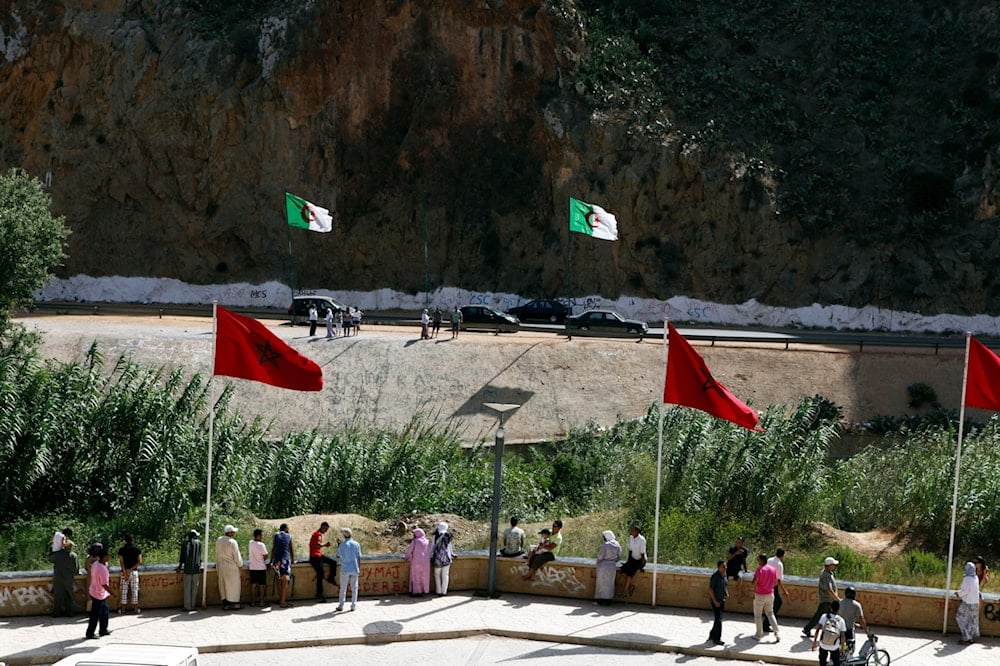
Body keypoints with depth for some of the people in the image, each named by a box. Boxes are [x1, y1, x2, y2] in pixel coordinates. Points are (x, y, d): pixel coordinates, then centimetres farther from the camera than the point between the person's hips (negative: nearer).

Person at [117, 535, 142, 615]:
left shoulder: (121, 549, -2)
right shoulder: (137, 549, 0)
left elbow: (121, 562, -10)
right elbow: (140, 561, -6)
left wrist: (125, 573, -12)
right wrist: (131, 569, -8)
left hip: (124, 572, -1)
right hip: (134, 572, 1)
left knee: (124, 591, 4)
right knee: (135, 591, 4)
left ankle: (123, 610, 5)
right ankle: (136, 609, 4)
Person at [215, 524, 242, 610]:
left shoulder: (218, 541, 0)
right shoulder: (232, 542, -19)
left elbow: (217, 555, 8)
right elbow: (236, 556, -13)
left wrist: (217, 568, 17)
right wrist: (240, 564, 6)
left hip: (221, 567, 6)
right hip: (232, 568, -6)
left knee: (223, 585, 13)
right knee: (232, 585, 4)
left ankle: (225, 604, 15)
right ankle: (232, 604, 7)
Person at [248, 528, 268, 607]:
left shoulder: (250, 543, 1)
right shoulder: (261, 545, -17)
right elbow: (265, 557, -11)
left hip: (252, 567, 5)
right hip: (261, 568, -5)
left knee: (253, 585, 12)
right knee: (262, 585, 4)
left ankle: (253, 602, 15)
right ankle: (262, 602, 7)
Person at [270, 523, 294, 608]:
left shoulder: (276, 535, 9)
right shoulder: (289, 536, 7)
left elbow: (273, 549, 7)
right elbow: (291, 550, 12)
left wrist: (272, 560, 13)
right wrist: (293, 560, 25)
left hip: (277, 560, 2)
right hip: (286, 559, -2)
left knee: (279, 579, 17)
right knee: (285, 581, -3)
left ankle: (280, 599, 22)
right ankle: (283, 602, -9)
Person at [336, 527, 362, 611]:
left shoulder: (342, 544, -7)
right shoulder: (356, 544, -1)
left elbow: (338, 556, -1)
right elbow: (359, 558, 1)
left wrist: (338, 547, 12)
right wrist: (359, 569, 7)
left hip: (345, 569, -1)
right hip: (354, 569, 1)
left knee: (343, 588, 7)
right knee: (354, 588, 7)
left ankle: (341, 605, 8)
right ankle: (353, 605, 5)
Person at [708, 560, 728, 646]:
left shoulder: (725, 575, 4)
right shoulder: (715, 576, -20)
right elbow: (710, 589, -19)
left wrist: (727, 593, 4)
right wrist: (715, 601, -20)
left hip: (722, 600, 8)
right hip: (715, 600, -8)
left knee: (719, 619, 14)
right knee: (718, 619, -7)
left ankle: (712, 636, 27)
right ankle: (716, 639, 1)